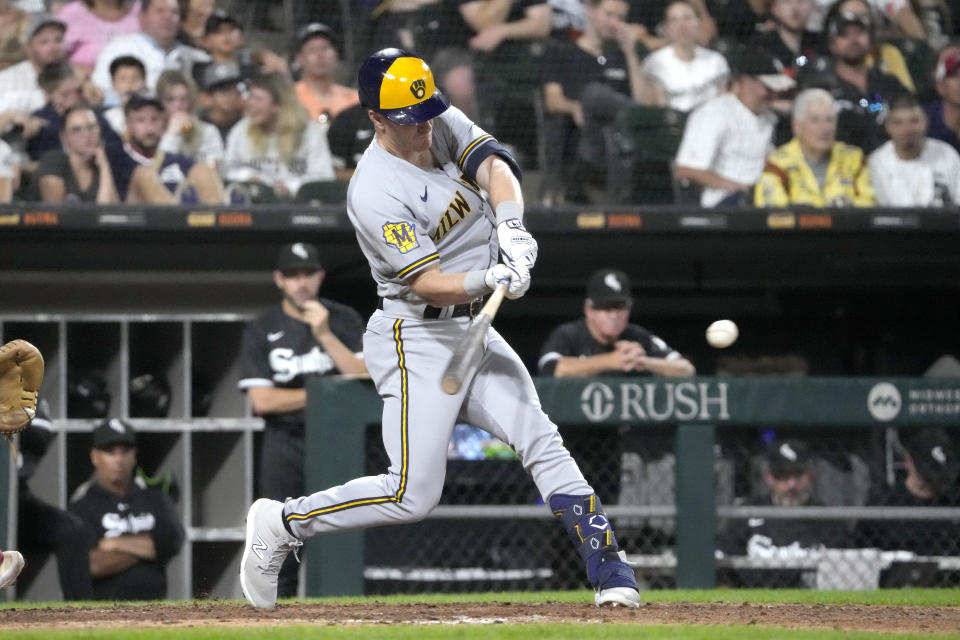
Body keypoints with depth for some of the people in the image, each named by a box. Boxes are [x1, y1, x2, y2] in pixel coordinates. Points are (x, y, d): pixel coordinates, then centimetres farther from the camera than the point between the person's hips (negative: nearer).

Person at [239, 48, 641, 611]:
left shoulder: (444, 125, 3)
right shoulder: (375, 195, -20)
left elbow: (495, 165, -12)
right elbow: (427, 284, -23)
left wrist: (511, 227, -30)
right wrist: (488, 280, -40)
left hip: (473, 332, 7)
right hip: (417, 340, -7)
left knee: (542, 441, -5)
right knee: (413, 495, -11)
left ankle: (609, 569, -5)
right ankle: (283, 524, 4)